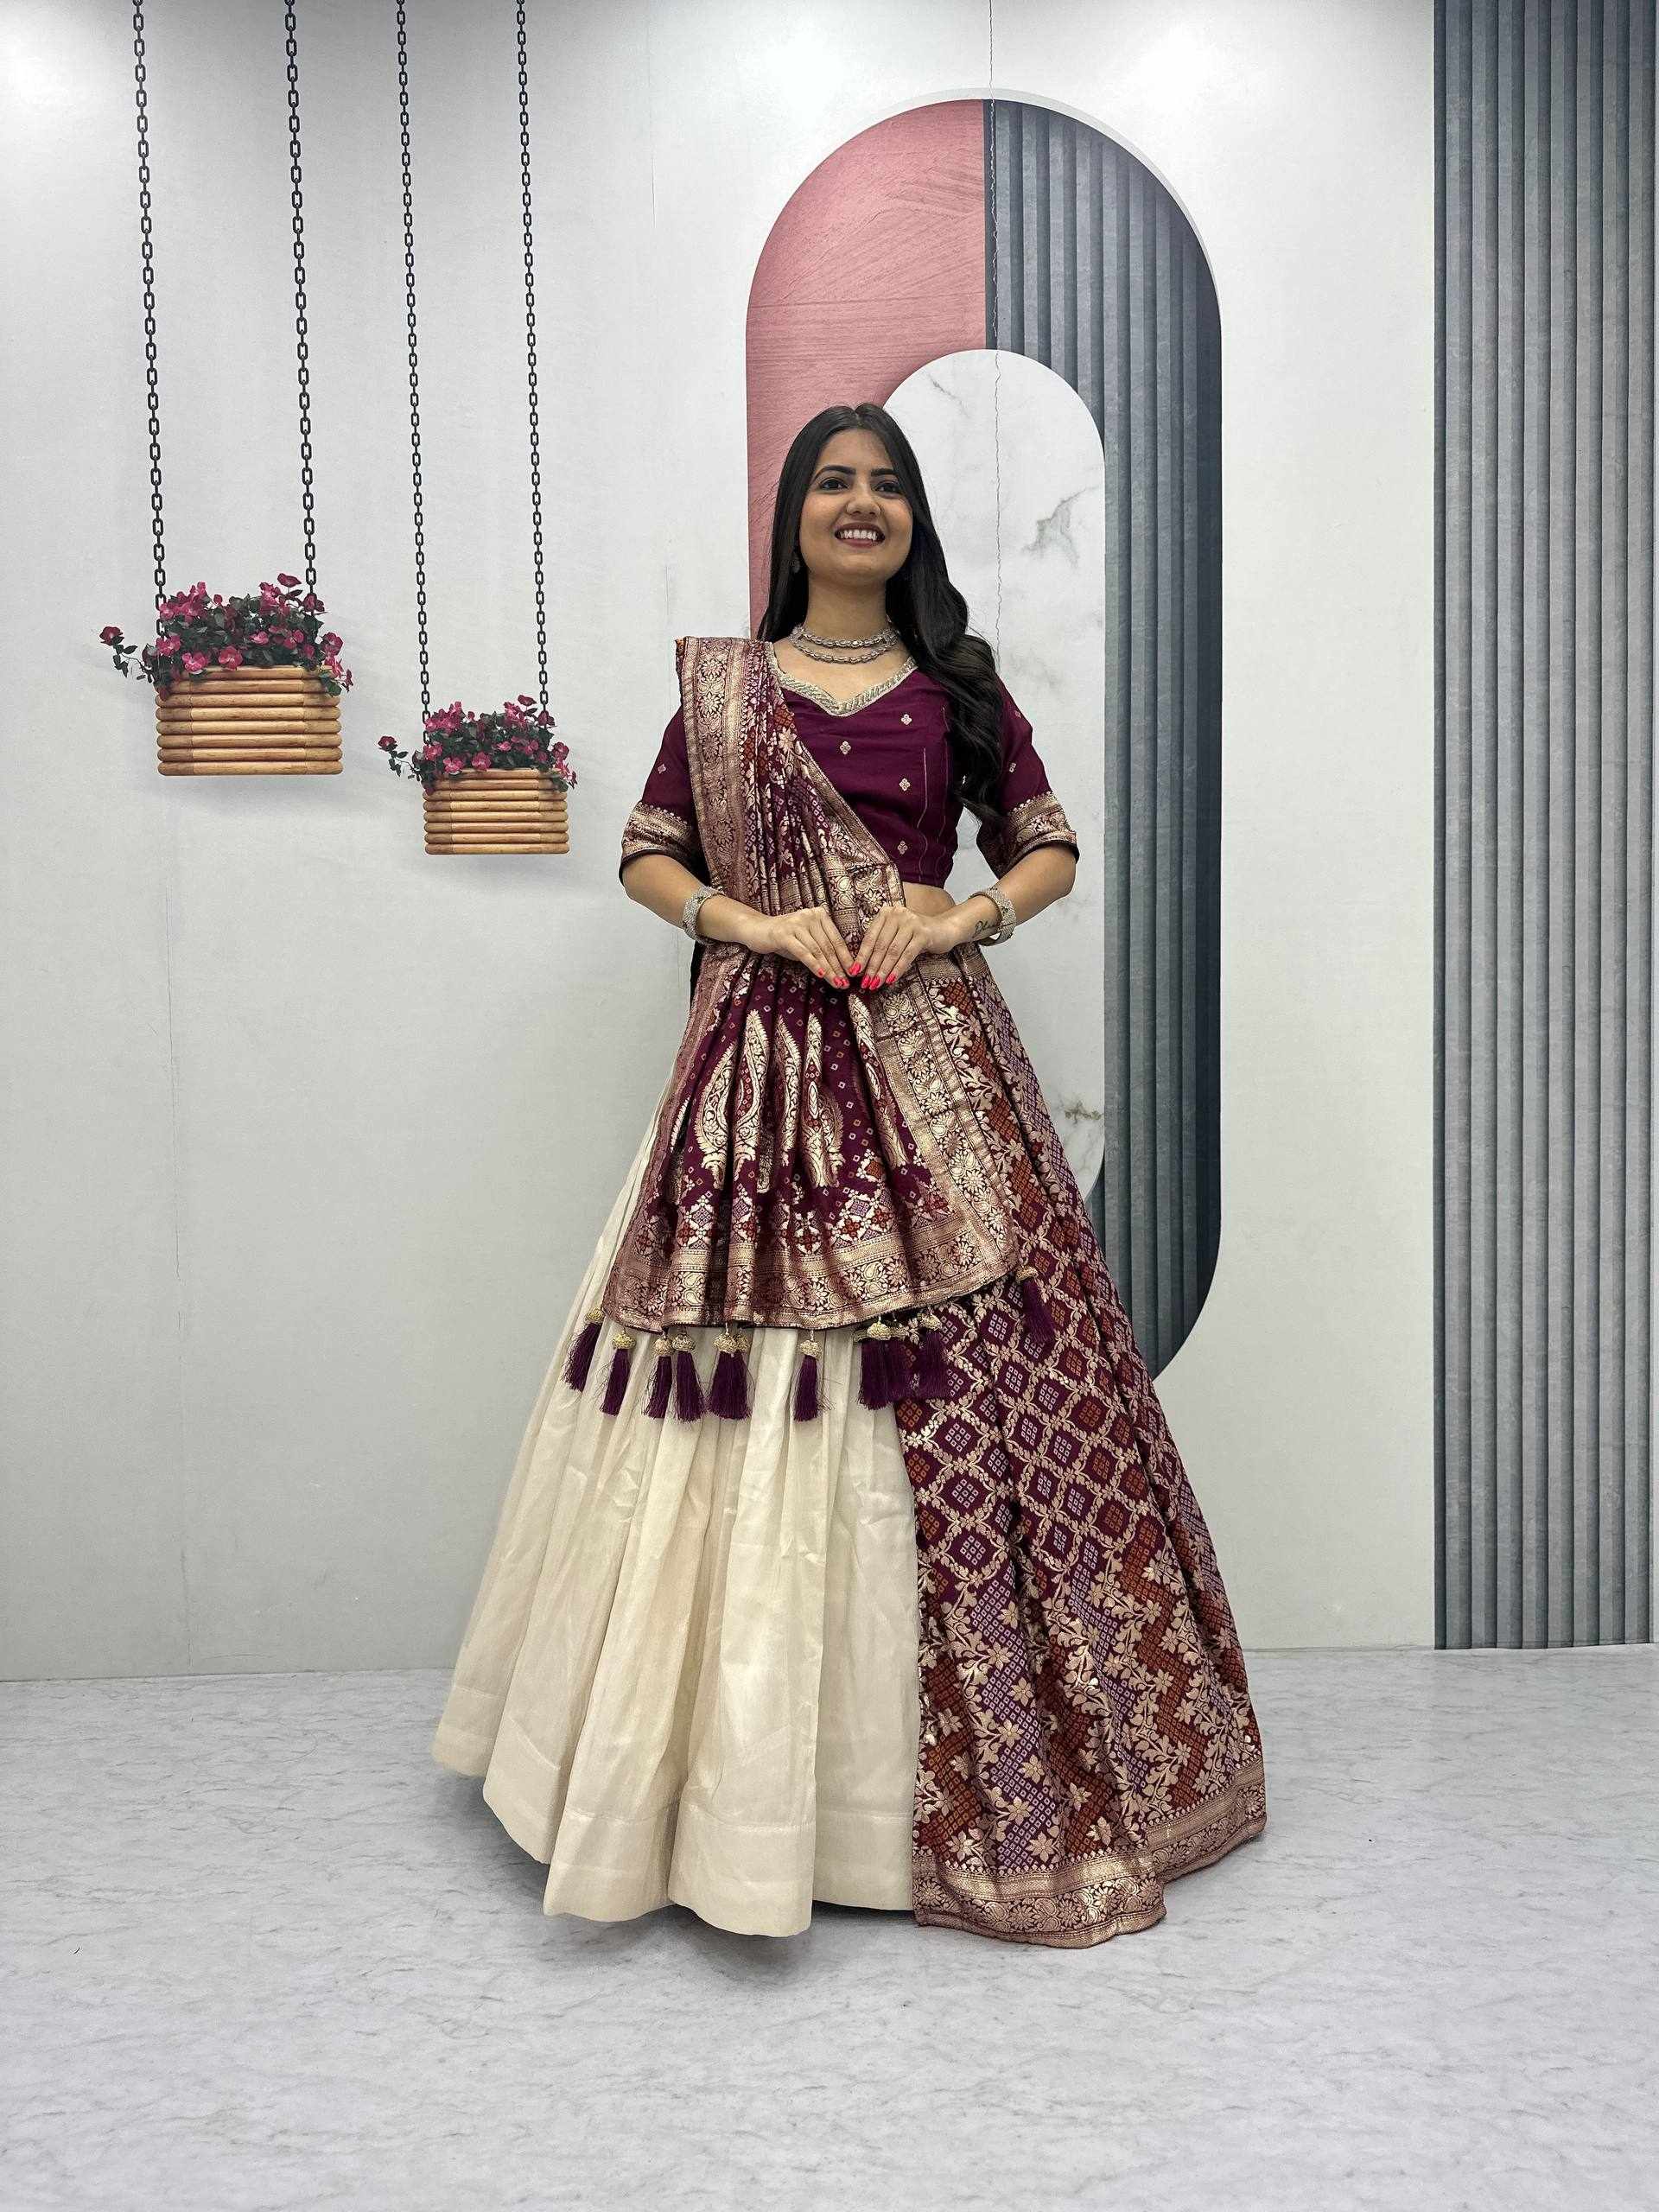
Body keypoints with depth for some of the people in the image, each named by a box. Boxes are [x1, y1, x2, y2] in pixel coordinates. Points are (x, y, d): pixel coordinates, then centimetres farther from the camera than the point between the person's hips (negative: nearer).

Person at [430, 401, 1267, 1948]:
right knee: (762, 1396, 0)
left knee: (963, 1380, -1)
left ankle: (960, 1755, 16)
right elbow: (646, 855, 10)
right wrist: (758, 924, -8)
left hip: (932, 1056, 1)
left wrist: (964, 914, -7)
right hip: (768, 1060, 0)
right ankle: (753, 1764, 17)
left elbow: (1051, 849, 12)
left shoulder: (960, 682, 12)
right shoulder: (723, 684, 11)